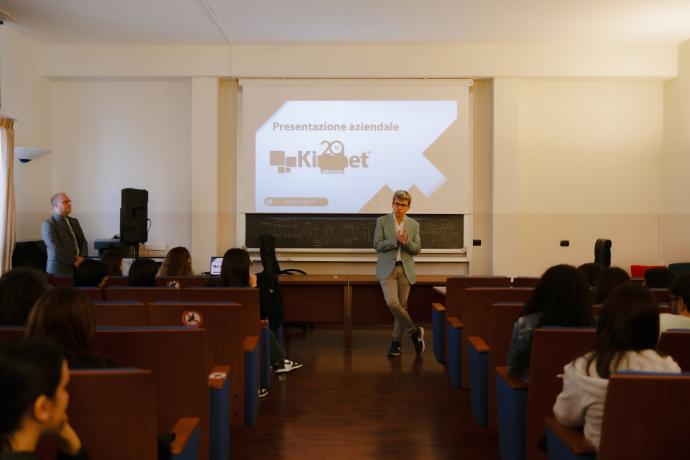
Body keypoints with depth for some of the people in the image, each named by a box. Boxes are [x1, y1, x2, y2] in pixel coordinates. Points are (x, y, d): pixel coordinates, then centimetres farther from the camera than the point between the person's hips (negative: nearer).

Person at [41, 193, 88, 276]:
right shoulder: (48, 224, -6)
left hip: (78, 267, 6)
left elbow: (83, 241, 14)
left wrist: (82, 257, -5)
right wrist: (73, 261, -12)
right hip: (60, 270, -6)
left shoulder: (74, 221, 18)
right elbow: (56, 249, -15)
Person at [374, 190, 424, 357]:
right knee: (392, 303, -17)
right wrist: (396, 240, -15)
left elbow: (417, 249, 5)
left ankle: (396, 343, 15)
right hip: (387, 269, -2)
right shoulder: (382, 221, 2)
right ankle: (414, 331, 2)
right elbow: (377, 245, -4)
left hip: (405, 270, 2)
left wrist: (407, 242, -15)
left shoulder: (414, 225, 9)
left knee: (401, 306, 4)